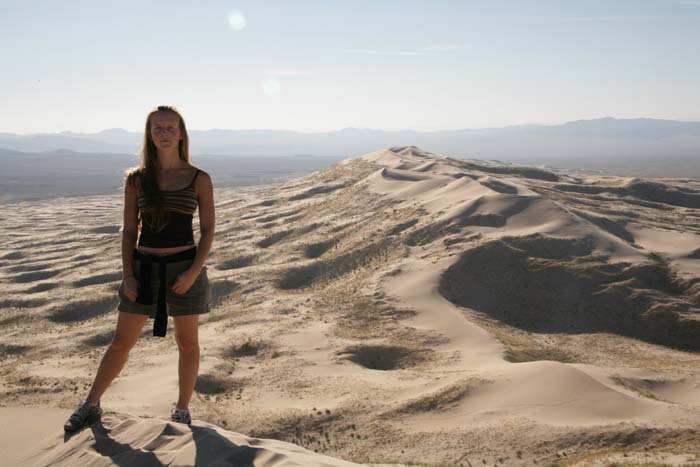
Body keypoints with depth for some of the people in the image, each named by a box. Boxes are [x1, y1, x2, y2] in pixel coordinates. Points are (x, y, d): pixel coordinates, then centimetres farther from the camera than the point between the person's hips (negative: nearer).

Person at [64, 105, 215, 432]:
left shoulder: (199, 179, -3)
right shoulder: (136, 179, 1)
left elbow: (208, 230, -2)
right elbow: (129, 230, 4)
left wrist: (194, 271, -13)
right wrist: (128, 275, -5)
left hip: (185, 267, -1)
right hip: (144, 267, 1)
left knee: (187, 342, 10)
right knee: (122, 341, 9)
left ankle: (182, 410, 27)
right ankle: (91, 406, 25)